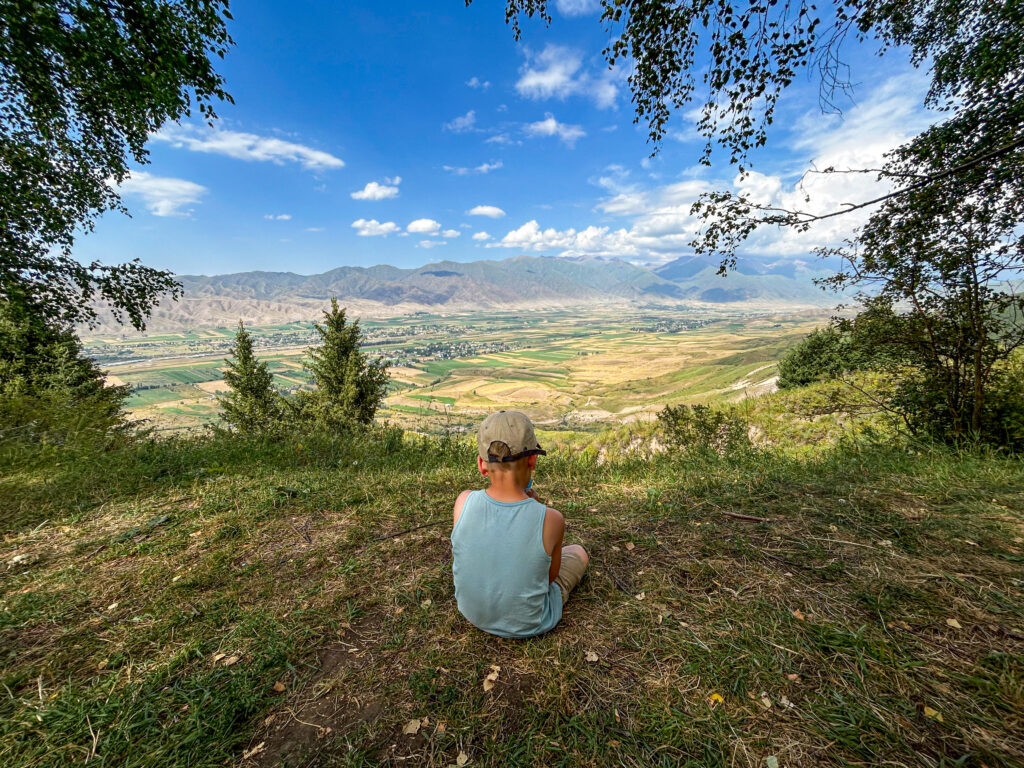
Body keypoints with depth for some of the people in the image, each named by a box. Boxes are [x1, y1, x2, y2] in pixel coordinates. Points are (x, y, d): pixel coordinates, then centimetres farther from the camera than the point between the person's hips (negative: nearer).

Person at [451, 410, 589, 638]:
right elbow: (551, 575, -11)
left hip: (473, 614, 3)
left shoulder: (464, 502, -26)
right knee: (578, 552, 23)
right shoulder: (551, 519, -31)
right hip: (529, 625, -2)